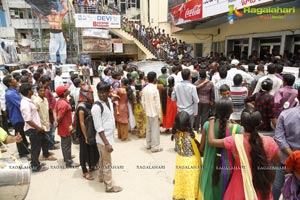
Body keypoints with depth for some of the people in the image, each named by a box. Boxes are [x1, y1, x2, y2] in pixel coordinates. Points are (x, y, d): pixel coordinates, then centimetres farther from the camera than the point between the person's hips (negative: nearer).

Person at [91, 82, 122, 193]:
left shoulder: (109, 101, 1)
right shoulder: (96, 107, -23)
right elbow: (99, 128, -22)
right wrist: (107, 143, -22)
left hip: (110, 136, 8)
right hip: (103, 139, -8)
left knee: (103, 159, 26)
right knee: (107, 163, 6)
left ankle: (101, 177, 46)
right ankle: (109, 186, 22)